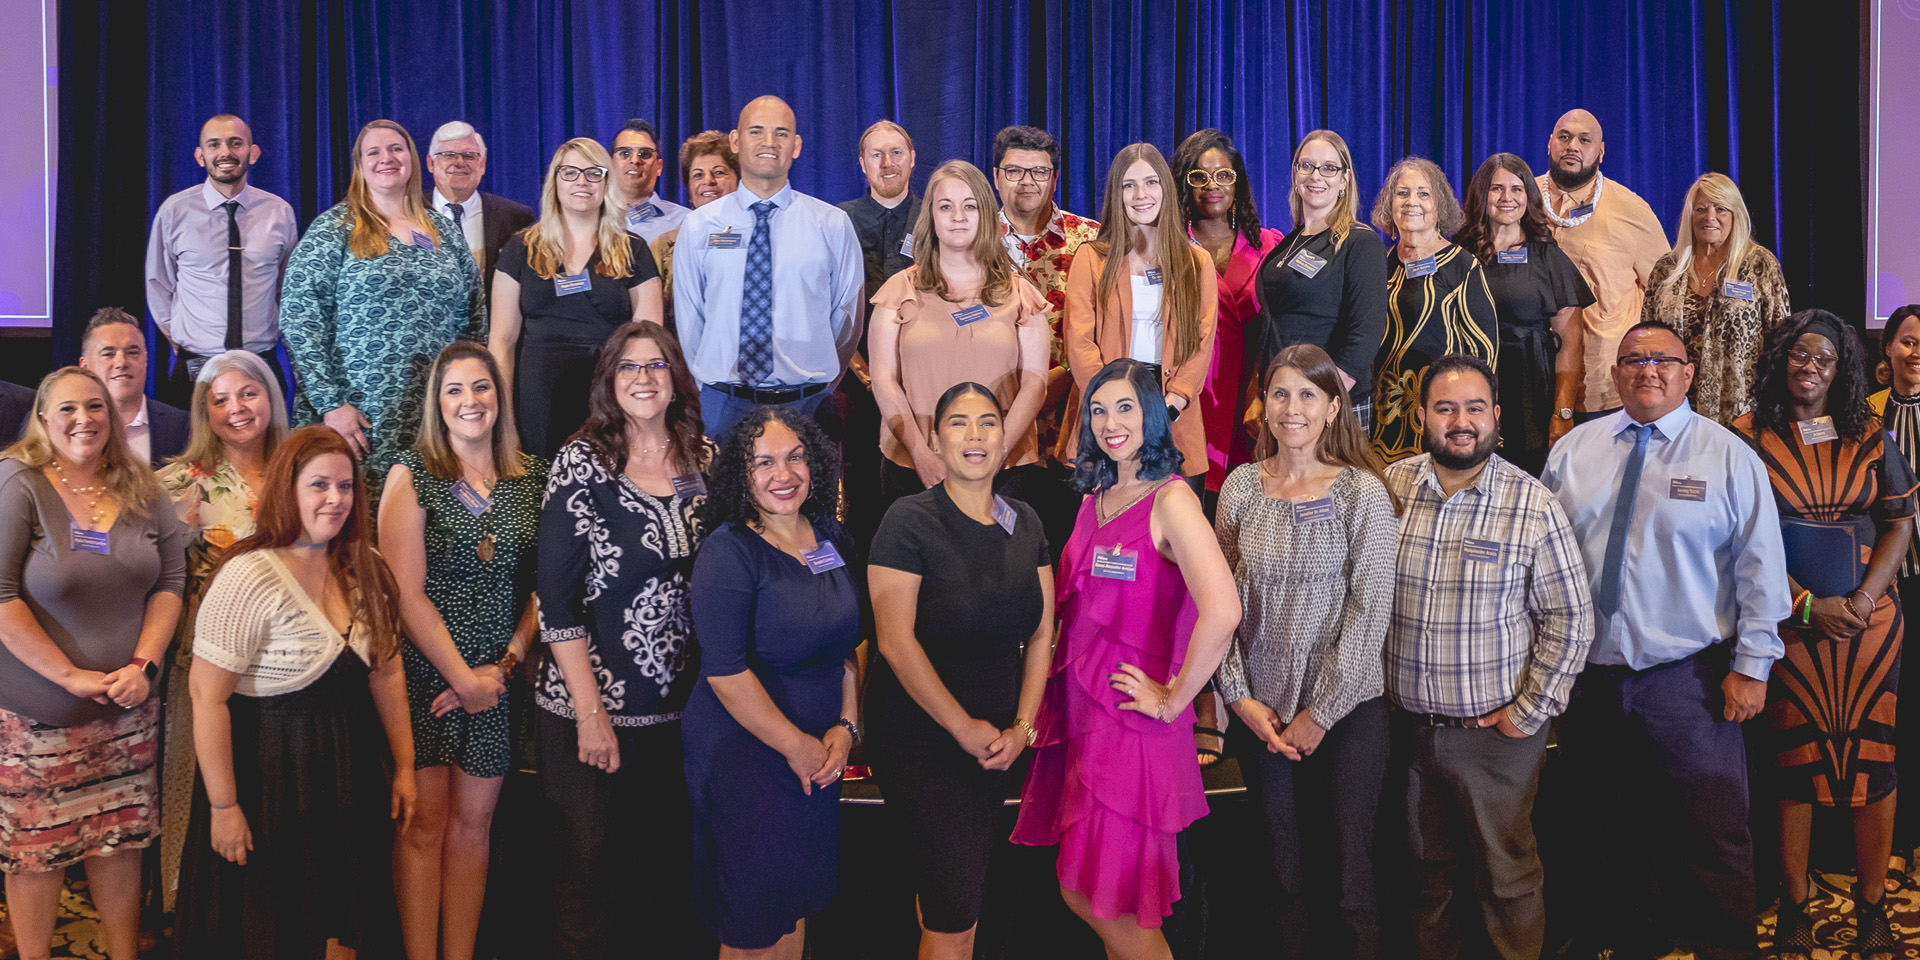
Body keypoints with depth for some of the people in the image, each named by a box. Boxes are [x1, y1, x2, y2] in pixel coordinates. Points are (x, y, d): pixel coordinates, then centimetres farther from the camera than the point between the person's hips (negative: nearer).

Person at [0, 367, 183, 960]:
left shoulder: (139, 489, 5)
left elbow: (171, 578, 7)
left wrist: (144, 664, -5)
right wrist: (68, 675, -15)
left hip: (127, 710, 4)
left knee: (121, 839, 11)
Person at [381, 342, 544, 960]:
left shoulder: (530, 479, 6)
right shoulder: (413, 474, -3)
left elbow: (543, 584, 5)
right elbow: (406, 591, -9)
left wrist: (506, 664, -7)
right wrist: (464, 676, -11)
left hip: (497, 682, 3)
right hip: (422, 676, -3)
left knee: (472, 823, 9)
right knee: (424, 824, 2)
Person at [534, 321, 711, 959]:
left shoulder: (707, 460, 4)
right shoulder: (581, 463, -7)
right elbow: (555, 595, -9)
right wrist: (590, 711, -13)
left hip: (685, 706, 3)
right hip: (593, 706, -3)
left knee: (672, 859, 13)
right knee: (589, 862, 6)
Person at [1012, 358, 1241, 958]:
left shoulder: (1170, 499, -14)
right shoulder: (1095, 498, 11)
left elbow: (1221, 611, -29)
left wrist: (1173, 699, -19)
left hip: (1131, 721, -8)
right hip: (1078, 710, 8)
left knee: (1108, 904, 1)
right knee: (1079, 892, 15)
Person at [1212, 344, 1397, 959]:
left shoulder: (1363, 493, -6)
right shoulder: (1241, 486, 3)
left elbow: (1370, 612, -9)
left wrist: (1322, 712, -9)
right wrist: (1241, 697, -3)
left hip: (1346, 711, -2)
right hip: (1261, 713, 3)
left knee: (1347, 870, 3)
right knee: (1284, 868, 12)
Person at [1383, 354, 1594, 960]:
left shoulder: (1533, 506, -8)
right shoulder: (1388, 489, -2)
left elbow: (1570, 619, -5)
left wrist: (1530, 711, -8)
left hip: (1497, 730, -2)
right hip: (1408, 723, 3)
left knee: (1507, 874, 10)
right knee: (1429, 868, 17)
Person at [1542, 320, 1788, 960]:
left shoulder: (1729, 457, -2)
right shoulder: (1572, 450, 6)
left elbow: (1761, 568, -3)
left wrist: (1752, 666, -7)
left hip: (1690, 681, -3)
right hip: (1588, 674, 3)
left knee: (1713, 836, 1)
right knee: (1602, 832, 16)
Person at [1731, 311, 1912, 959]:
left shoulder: (1870, 437, 8)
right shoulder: (1749, 437, 0)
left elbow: (1900, 524, 6)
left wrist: (1864, 599, -8)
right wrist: (1808, 605, -11)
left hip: (1869, 623, 2)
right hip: (1790, 625, -2)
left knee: (1873, 755, 3)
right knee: (1794, 758, 1)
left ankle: (1872, 906, 14)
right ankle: (1794, 906, 10)